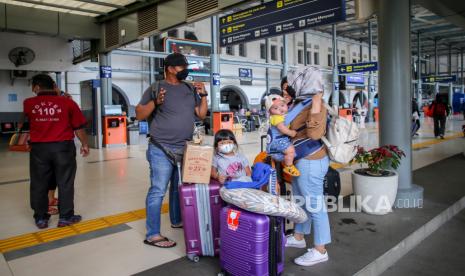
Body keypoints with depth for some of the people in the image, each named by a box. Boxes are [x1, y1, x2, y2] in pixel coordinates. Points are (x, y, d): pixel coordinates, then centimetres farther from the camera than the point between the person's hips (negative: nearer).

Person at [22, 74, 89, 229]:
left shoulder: (28, 104, 1)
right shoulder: (67, 103, -5)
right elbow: (79, 127, -3)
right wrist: (84, 144, 11)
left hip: (39, 148, 2)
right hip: (63, 147, -2)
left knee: (39, 184, 13)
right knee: (65, 183, 7)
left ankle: (40, 218, 23)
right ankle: (65, 217, 14)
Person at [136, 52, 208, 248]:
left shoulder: (190, 89, 11)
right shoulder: (155, 88, -4)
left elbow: (201, 115, 11)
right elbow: (139, 115, -4)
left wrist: (203, 95, -1)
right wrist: (155, 102, -19)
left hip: (185, 148, 6)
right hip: (162, 150, -6)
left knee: (180, 188, 17)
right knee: (158, 191, -5)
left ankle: (177, 220, 35)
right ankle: (152, 234, 3)